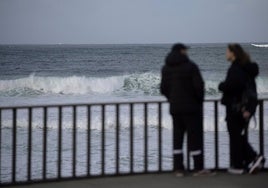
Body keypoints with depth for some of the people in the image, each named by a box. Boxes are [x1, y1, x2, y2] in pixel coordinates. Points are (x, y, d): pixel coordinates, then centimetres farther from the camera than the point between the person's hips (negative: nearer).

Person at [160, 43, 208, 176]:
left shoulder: (166, 68, 7)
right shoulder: (190, 66, -11)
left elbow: (163, 89, 9)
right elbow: (199, 85, -15)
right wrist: (200, 100, 1)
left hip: (175, 108, 5)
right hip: (192, 107, -5)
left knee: (177, 137, 9)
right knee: (195, 136, 1)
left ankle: (178, 168, 7)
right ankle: (198, 168, 3)